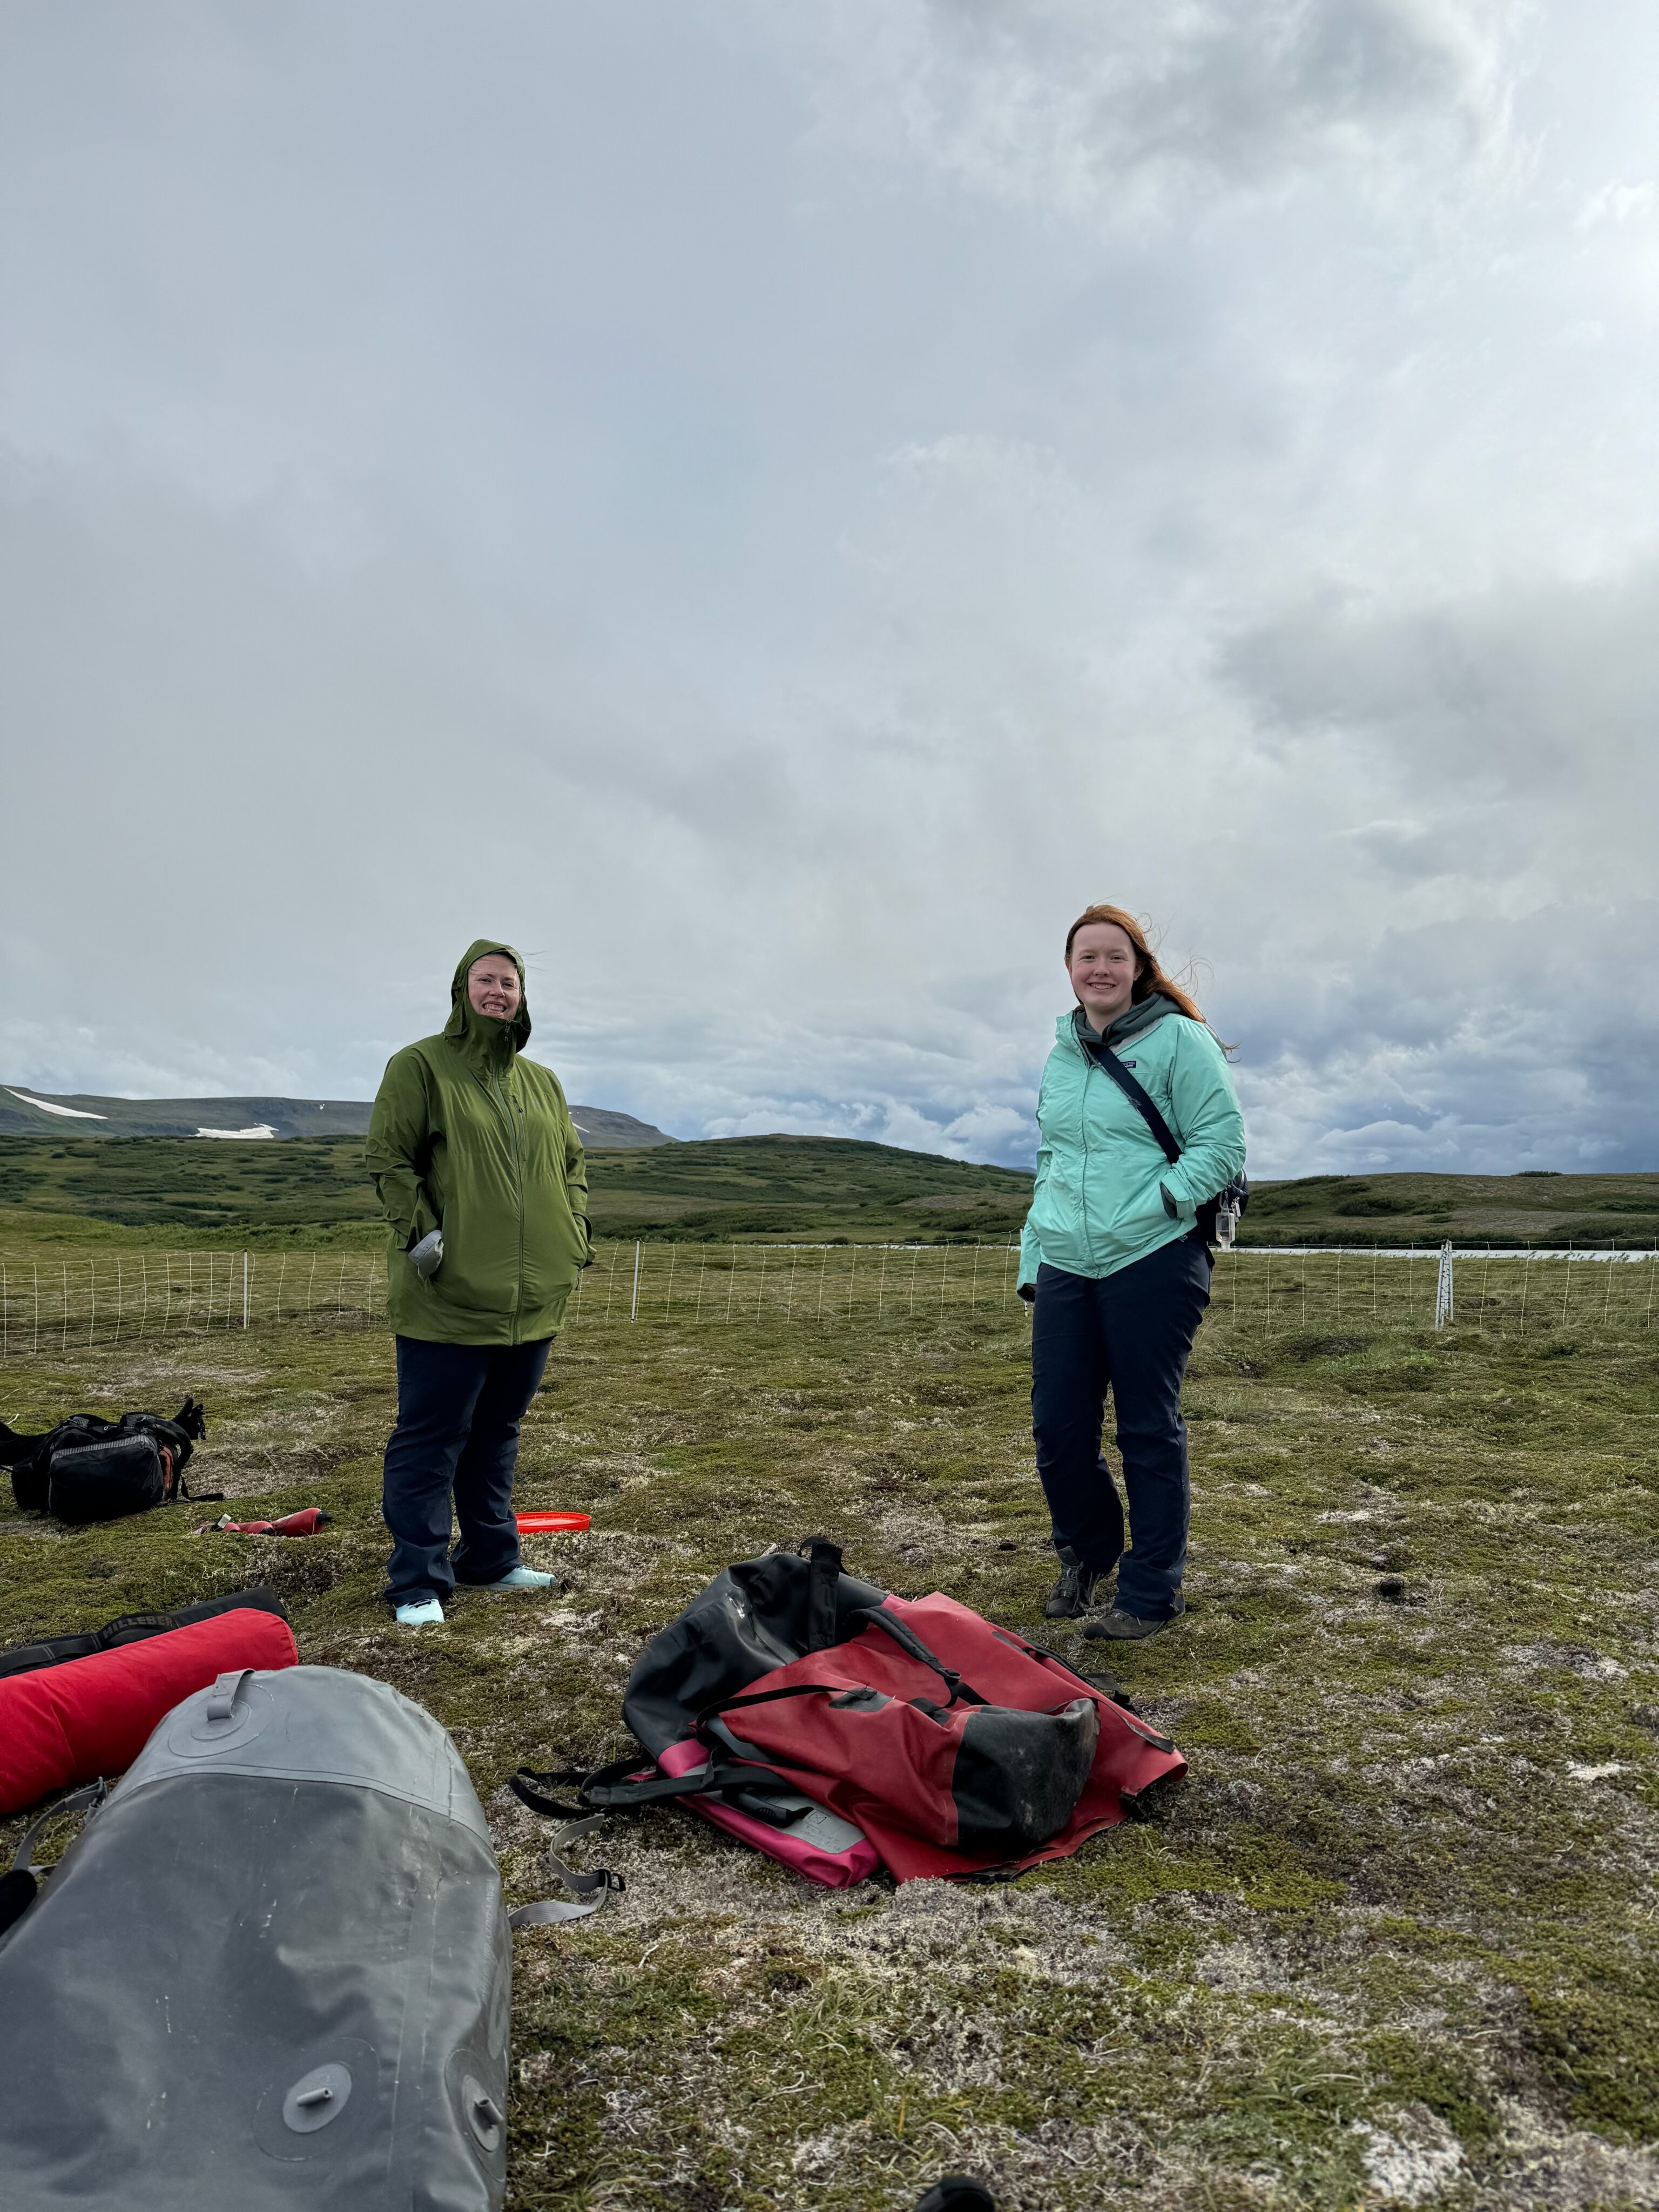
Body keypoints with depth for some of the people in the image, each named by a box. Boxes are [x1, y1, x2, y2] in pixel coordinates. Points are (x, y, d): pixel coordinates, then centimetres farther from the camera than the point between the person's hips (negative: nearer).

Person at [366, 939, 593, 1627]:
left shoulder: (542, 1082, 15)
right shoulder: (420, 1066, -4)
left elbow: (571, 1163, 22)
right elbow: (388, 1156, -8)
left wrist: (575, 1233, 11)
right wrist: (420, 1230, -16)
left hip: (531, 1300, 6)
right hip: (449, 1298, -6)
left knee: (497, 1435, 17)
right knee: (430, 1441, 1)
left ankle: (490, 1558, 30)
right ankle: (419, 1584, 10)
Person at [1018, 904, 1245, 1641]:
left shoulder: (1178, 1040, -2)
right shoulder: (1060, 1055, 17)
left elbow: (1222, 1143, -6)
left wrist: (1157, 1201, -17)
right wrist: (1032, 1260, 17)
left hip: (1153, 1262, -5)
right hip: (1065, 1267, 6)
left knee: (1149, 1429, 3)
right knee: (1057, 1427, 6)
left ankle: (1150, 1593, 18)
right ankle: (1086, 1556, 32)